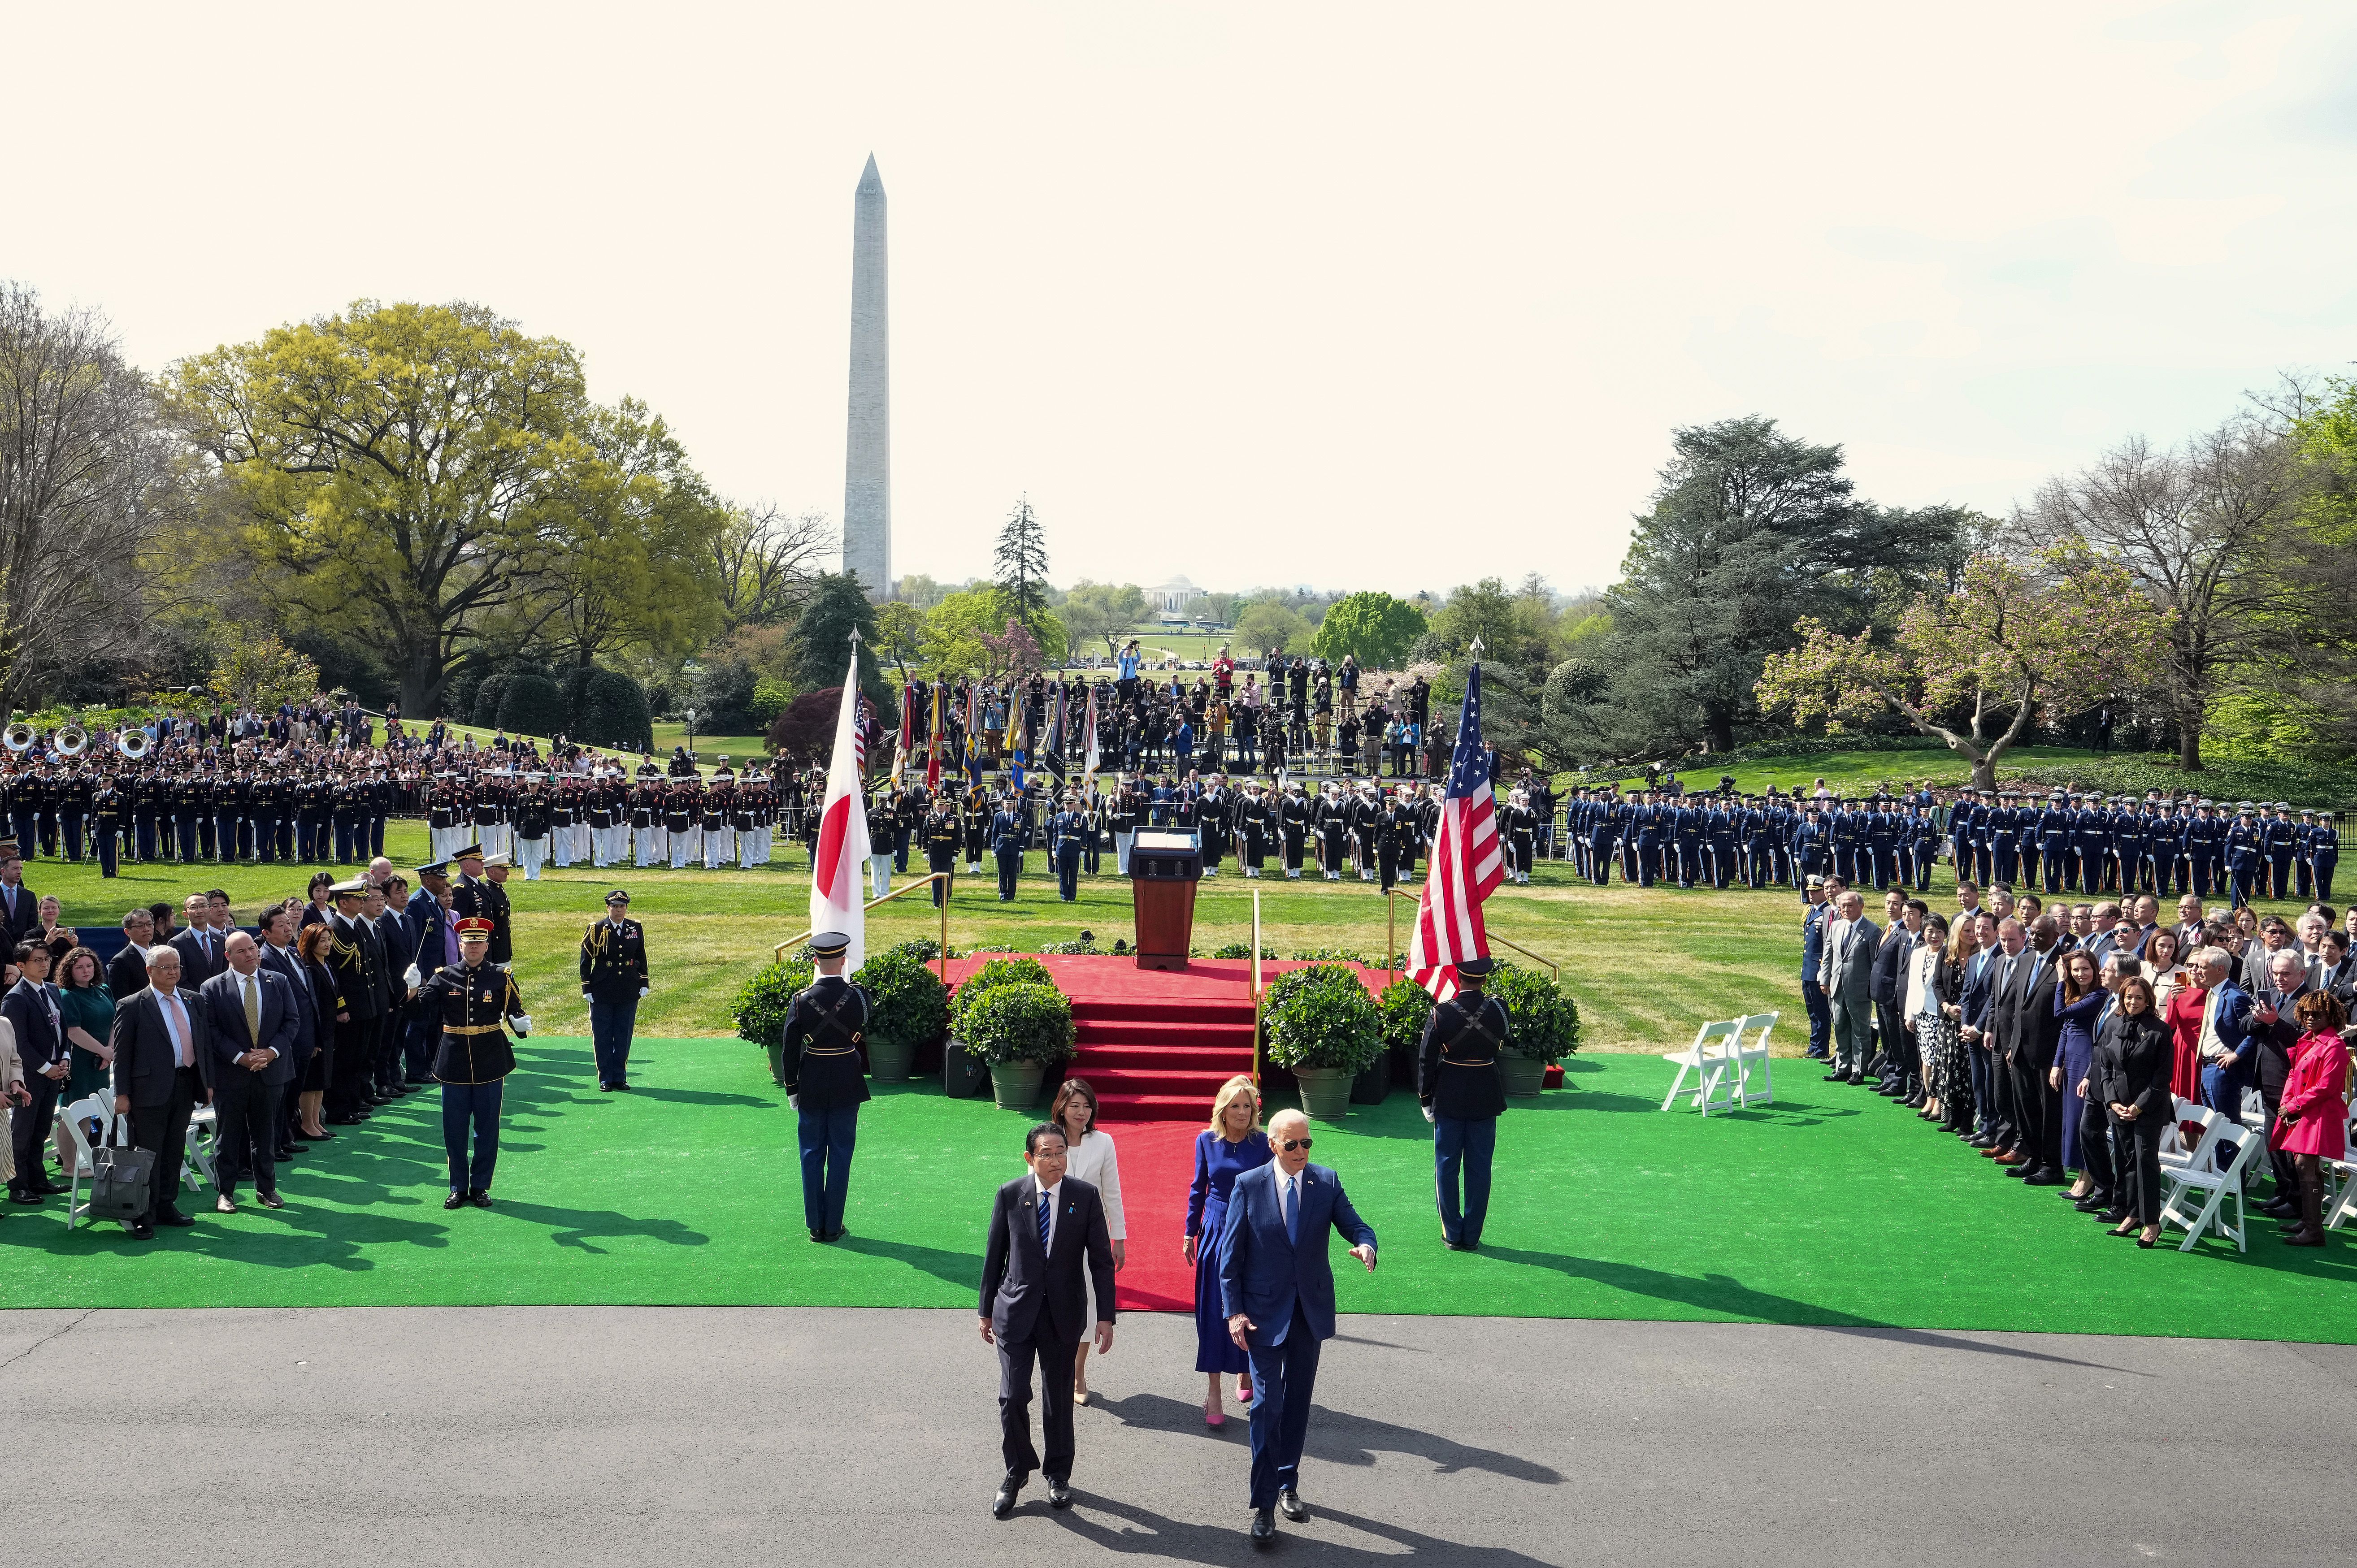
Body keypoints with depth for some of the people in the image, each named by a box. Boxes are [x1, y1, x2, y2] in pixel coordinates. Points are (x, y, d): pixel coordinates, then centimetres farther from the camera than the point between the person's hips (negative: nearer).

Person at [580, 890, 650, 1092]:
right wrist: (587, 989, -4)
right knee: (602, 1037, 3)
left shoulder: (636, 929, 5)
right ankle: (605, 1079, 11)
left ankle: (620, 1077, 16)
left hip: (629, 993, 2)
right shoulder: (596, 930, -4)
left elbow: (641, 958, 12)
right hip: (602, 993, -2)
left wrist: (644, 984, 7)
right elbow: (586, 960, -1)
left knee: (624, 1036, 7)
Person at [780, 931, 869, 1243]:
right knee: (840, 1154, 9)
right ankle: (833, 1226, 12)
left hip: (811, 1084, 0)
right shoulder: (858, 996, -12)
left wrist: (792, 1088, 5)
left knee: (812, 1155, 11)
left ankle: (815, 1226, 15)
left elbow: (790, 1050, -6)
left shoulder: (801, 1000, -11)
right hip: (848, 1083, 0)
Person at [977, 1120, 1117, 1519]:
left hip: (1064, 1313, 0)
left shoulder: (1085, 1196, -6)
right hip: (1016, 1309, 0)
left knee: (1059, 1398, 11)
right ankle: (1016, 1472, 20)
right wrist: (987, 1310, 7)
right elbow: (994, 1255, 4)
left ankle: (1058, 1475, 29)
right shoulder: (1010, 1195, -6)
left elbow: (1101, 1259, -2)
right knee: (1012, 1398, -1)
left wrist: (1106, 1316, -4)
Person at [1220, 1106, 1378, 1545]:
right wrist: (1234, 1311, -10)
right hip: (1264, 1312, -3)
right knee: (1267, 1404, -5)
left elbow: (1354, 1224, -4)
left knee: (1299, 1402, 14)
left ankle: (1287, 1487, 31)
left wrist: (1365, 1244, -29)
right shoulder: (1248, 1185, -8)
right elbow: (1230, 1253, -5)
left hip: (1310, 1310, 3)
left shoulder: (1326, 1182, -2)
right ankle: (1263, 1505, 2)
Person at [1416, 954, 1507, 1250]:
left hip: (1449, 1100, -1)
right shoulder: (1497, 1010, -11)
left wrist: (1426, 1099, 3)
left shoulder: (1441, 1014, -14)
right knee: (1479, 1168, 10)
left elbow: (1426, 1060, -8)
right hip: (1485, 1099, 1)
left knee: (1448, 1167, 10)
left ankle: (1453, 1235, 15)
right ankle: (1472, 1237, 14)